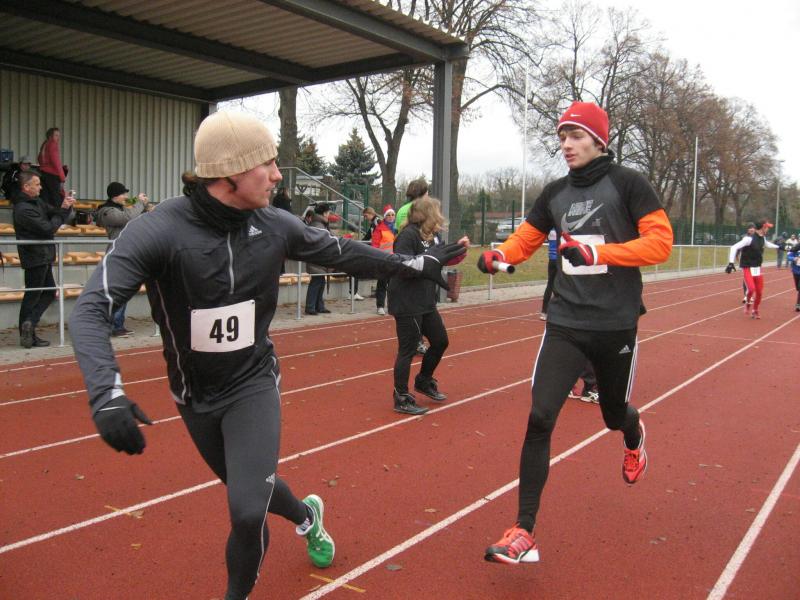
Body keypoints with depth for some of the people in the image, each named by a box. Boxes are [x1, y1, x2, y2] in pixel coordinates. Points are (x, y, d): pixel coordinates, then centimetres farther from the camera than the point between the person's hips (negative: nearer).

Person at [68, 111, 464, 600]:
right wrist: (107, 393, -45)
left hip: (254, 385, 0)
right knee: (248, 492, 20)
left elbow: (343, 254, 4)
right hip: (194, 396, 0)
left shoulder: (275, 226, -11)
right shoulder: (156, 231, -23)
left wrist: (416, 264, 9)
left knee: (248, 510, -13)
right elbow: (93, 309, -29)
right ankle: (306, 514, 55)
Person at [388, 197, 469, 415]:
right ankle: (401, 399, 12)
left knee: (440, 341, 19)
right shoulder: (408, 235, -17)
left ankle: (424, 381, 39)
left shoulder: (432, 236, 10)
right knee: (408, 350, -1)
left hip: (426, 302, 9)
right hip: (407, 304, -9)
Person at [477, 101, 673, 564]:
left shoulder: (628, 183, -5)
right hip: (566, 323, 3)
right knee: (540, 417, -11)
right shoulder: (555, 194, 9)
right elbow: (524, 240, 13)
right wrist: (497, 256, -10)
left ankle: (634, 434, 58)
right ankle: (524, 534, -5)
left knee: (614, 414, 17)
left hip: (616, 325, -2)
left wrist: (596, 252, -24)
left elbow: (660, 243, -11)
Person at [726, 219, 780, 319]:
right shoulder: (749, 238, -19)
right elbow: (734, 247, -24)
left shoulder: (763, 238, 5)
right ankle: (747, 303, 9)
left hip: (757, 268, 7)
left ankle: (755, 311, 28)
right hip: (747, 268, -7)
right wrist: (731, 263, -31)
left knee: (759, 291, 7)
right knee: (751, 288, -22)